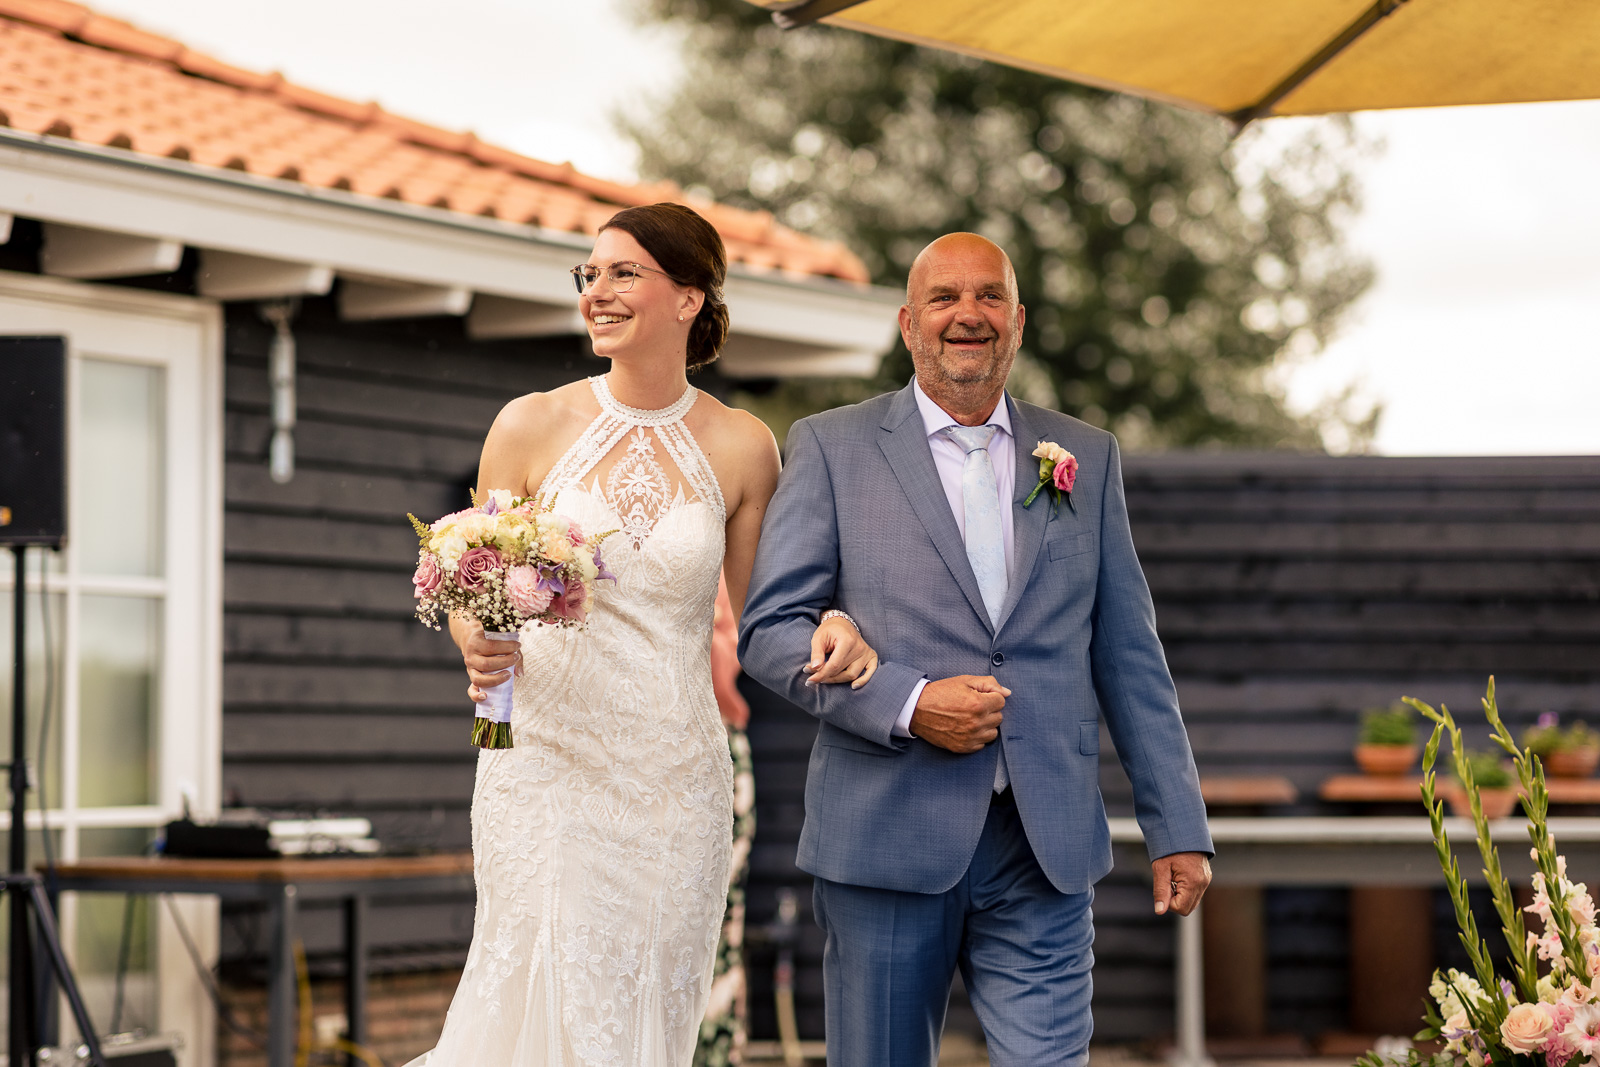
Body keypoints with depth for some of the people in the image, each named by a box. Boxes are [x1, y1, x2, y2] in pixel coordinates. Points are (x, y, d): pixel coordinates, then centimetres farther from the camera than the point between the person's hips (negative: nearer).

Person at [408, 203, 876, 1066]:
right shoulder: (533, 427, 0)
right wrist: (479, 647, -16)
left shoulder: (741, 448, 3)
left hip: (675, 777, 2)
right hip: (546, 760, -1)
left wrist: (829, 630, -10)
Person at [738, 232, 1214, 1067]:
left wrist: (1177, 828, 7)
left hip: (1044, 855, 2)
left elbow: (1129, 655, 12)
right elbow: (770, 629, -1)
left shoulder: (1086, 459, 13)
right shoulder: (832, 449, 5)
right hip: (886, 842, -1)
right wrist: (907, 704, -14)